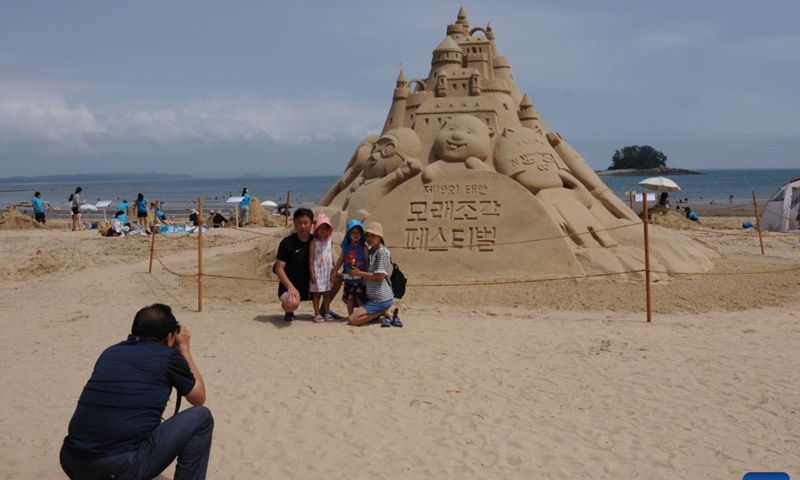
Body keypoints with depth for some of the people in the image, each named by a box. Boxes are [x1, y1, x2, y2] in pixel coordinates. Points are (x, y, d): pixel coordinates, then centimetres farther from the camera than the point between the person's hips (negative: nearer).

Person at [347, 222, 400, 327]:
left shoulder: (382, 252, -15)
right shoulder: (371, 251, 12)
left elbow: (380, 276, -20)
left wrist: (359, 273, -14)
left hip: (381, 299, -10)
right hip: (373, 297, 10)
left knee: (352, 320, -16)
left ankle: (384, 313, -5)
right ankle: (384, 312, 8)